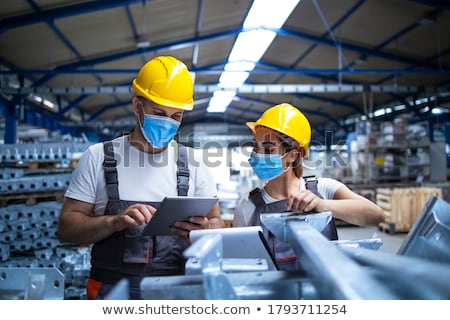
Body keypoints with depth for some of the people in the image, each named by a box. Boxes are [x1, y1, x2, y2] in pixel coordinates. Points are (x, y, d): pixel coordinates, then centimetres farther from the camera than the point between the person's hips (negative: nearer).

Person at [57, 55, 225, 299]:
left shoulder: (192, 162, 9)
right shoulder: (98, 158, 6)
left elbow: (216, 223, 11)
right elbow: (66, 227, 4)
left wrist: (204, 231, -13)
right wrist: (115, 221, -15)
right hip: (113, 288, -1)